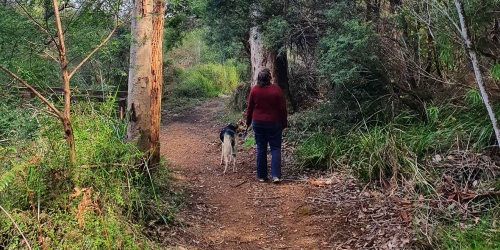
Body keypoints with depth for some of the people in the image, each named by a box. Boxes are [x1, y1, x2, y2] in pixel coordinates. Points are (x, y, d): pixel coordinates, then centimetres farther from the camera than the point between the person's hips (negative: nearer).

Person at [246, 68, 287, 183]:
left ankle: (261, 176, 14)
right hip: (274, 123, -2)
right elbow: (282, 108, -5)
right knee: (275, 148, 5)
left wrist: (248, 121, 15)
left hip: (258, 123, 2)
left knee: (261, 148, 10)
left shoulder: (254, 90, -5)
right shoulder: (276, 90, -10)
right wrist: (284, 123, 6)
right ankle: (276, 175, -6)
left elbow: (249, 107, 2)